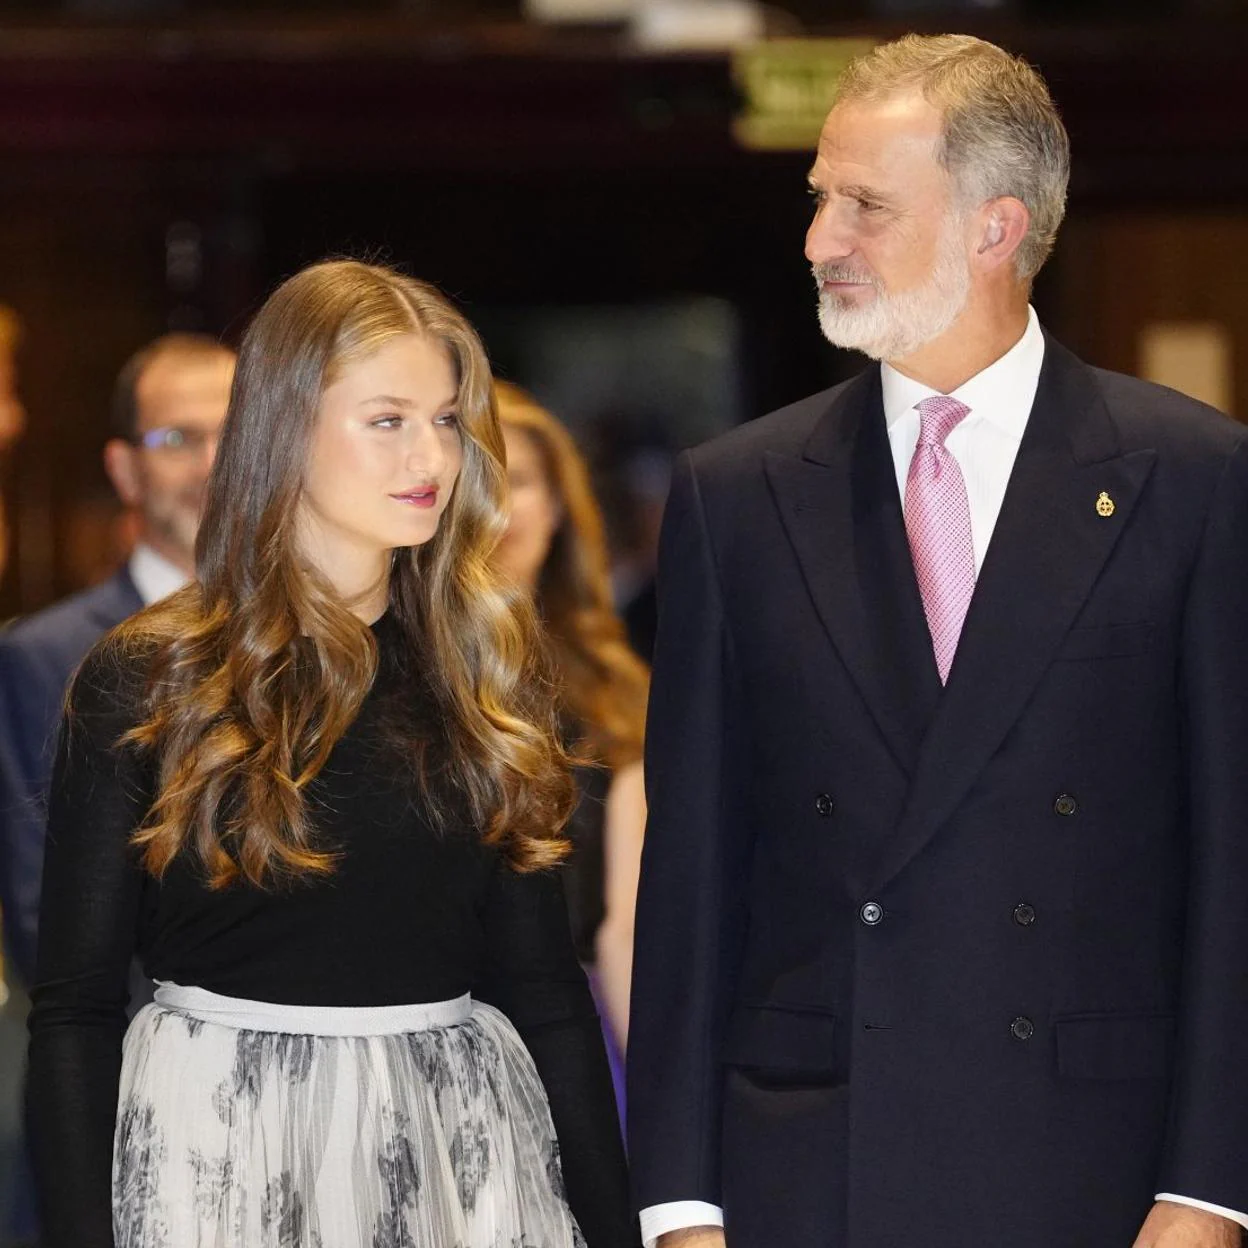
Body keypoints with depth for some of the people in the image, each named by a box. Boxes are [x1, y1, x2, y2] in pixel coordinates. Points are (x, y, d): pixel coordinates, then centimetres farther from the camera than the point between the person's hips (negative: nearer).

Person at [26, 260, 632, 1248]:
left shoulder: (485, 670, 7)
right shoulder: (142, 683, -3)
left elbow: (543, 983, 8)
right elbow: (75, 1006, -3)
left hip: (460, 1134, 3)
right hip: (221, 1139, -3)